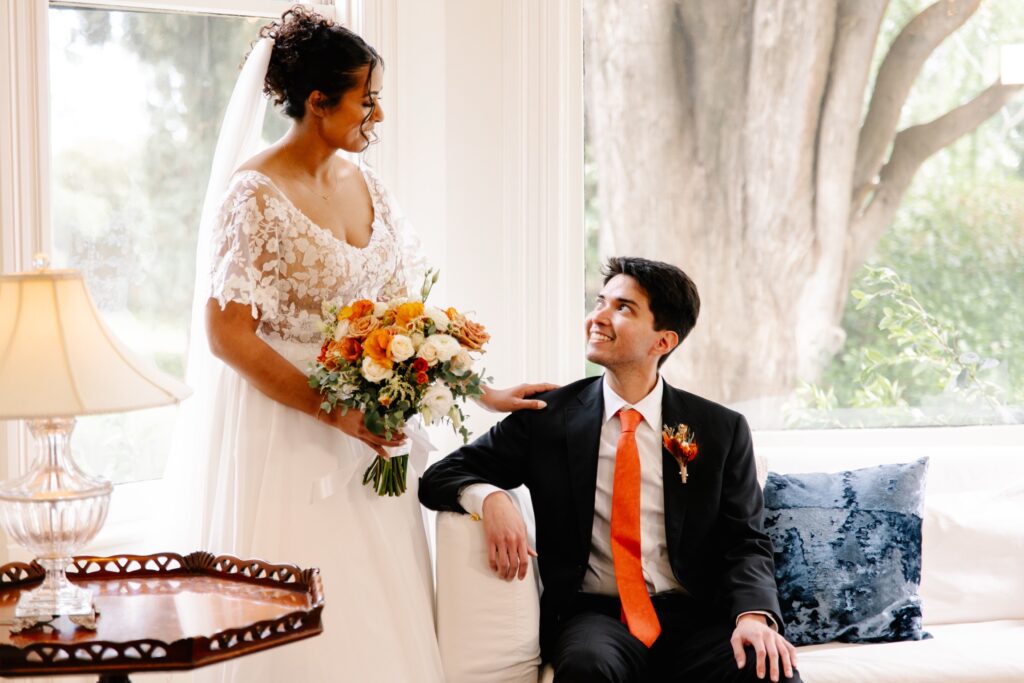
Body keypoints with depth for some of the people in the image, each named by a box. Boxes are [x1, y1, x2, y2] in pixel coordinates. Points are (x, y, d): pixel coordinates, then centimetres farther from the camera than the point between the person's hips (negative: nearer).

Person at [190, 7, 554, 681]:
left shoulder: (365, 184, 8)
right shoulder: (258, 195, -13)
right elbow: (229, 335, -16)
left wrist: (483, 391, 7)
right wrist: (334, 410, -20)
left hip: (368, 431, 7)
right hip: (290, 438, -6)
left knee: (380, 614, 8)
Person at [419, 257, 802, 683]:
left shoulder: (721, 430, 7)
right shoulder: (547, 417, 5)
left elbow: (745, 542, 4)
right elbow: (441, 478, 6)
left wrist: (755, 614, -18)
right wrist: (490, 498, -18)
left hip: (694, 618, 1)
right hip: (594, 616, -1)